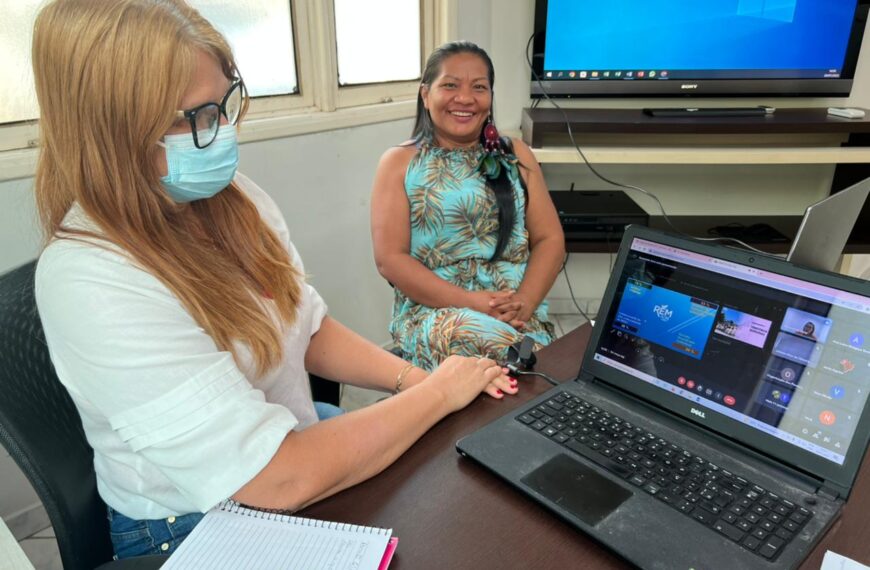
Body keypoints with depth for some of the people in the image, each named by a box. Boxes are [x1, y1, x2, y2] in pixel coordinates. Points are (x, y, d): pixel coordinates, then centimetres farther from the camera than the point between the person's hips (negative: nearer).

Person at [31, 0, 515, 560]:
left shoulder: (234, 197, -6)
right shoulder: (90, 282, -29)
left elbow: (309, 330, 4)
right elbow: (282, 480, -30)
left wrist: (413, 377, -11)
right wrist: (439, 392, -20)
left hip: (298, 437, 6)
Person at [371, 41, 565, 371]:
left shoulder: (515, 154, 13)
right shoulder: (399, 162, 5)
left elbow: (550, 239, 8)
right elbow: (390, 259, -3)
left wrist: (524, 303, -11)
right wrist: (470, 303, -15)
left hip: (517, 312, 2)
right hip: (433, 308, -2)